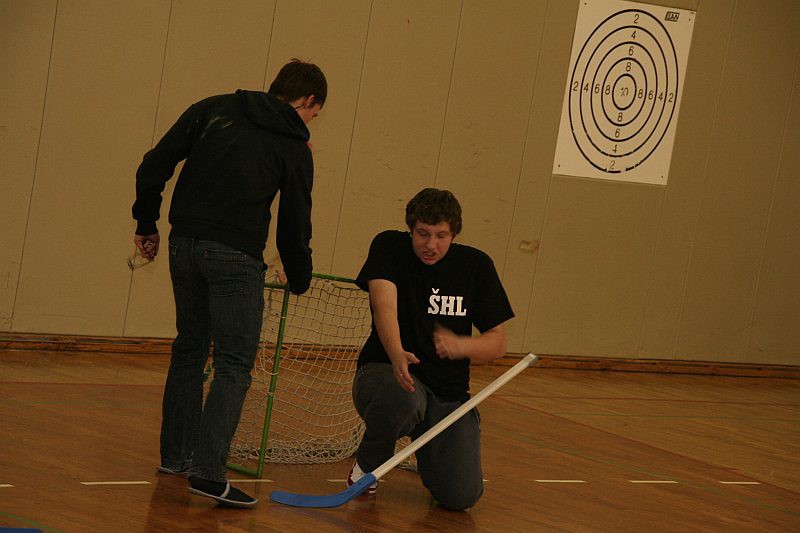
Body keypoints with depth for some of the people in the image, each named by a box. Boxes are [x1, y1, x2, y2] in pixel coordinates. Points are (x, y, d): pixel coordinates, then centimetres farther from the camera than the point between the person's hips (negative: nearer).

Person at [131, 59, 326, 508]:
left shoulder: (213, 110, 10)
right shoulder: (294, 147, 2)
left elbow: (154, 166, 6)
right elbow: (295, 222, 7)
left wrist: (147, 224, 16)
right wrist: (300, 279, 22)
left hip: (184, 245, 5)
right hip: (235, 254, -5)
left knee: (189, 350, 20)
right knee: (234, 364, -3)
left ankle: (176, 454, 29)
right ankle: (208, 470, -14)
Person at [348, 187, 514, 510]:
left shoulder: (476, 265, 1)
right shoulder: (389, 248, -5)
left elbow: (498, 342, 2)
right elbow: (384, 304, -22)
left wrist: (460, 345, -21)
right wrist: (397, 354, -43)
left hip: (449, 393, 2)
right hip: (383, 373, -2)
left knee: (461, 496, -18)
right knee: (403, 399, -42)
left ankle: (427, 451, 21)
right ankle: (367, 464, -5)